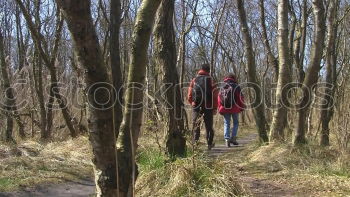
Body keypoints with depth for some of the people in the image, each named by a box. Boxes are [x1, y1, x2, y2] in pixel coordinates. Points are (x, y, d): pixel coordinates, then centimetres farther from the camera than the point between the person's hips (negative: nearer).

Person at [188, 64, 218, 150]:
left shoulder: (194, 80, 6)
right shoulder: (210, 80, -1)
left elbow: (189, 96, 5)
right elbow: (214, 95, -6)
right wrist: (215, 108, 0)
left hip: (196, 107, 1)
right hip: (208, 107, -1)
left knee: (195, 126, 6)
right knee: (209, 126, 10)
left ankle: (195, 142, -4)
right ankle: (210, 144, 16)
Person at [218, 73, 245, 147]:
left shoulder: (222, 87, 9)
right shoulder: (236, 86, -2)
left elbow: (219, 98, 8)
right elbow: (240, 98, -4)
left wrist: (220, 109, 12)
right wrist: (242, 107, 5)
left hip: (225, 108, 2)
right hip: (234, 108, -2)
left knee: (226, 123, 8)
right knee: (235, 123, 12)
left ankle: (227, 139, -5)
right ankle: (233, 138, 1)